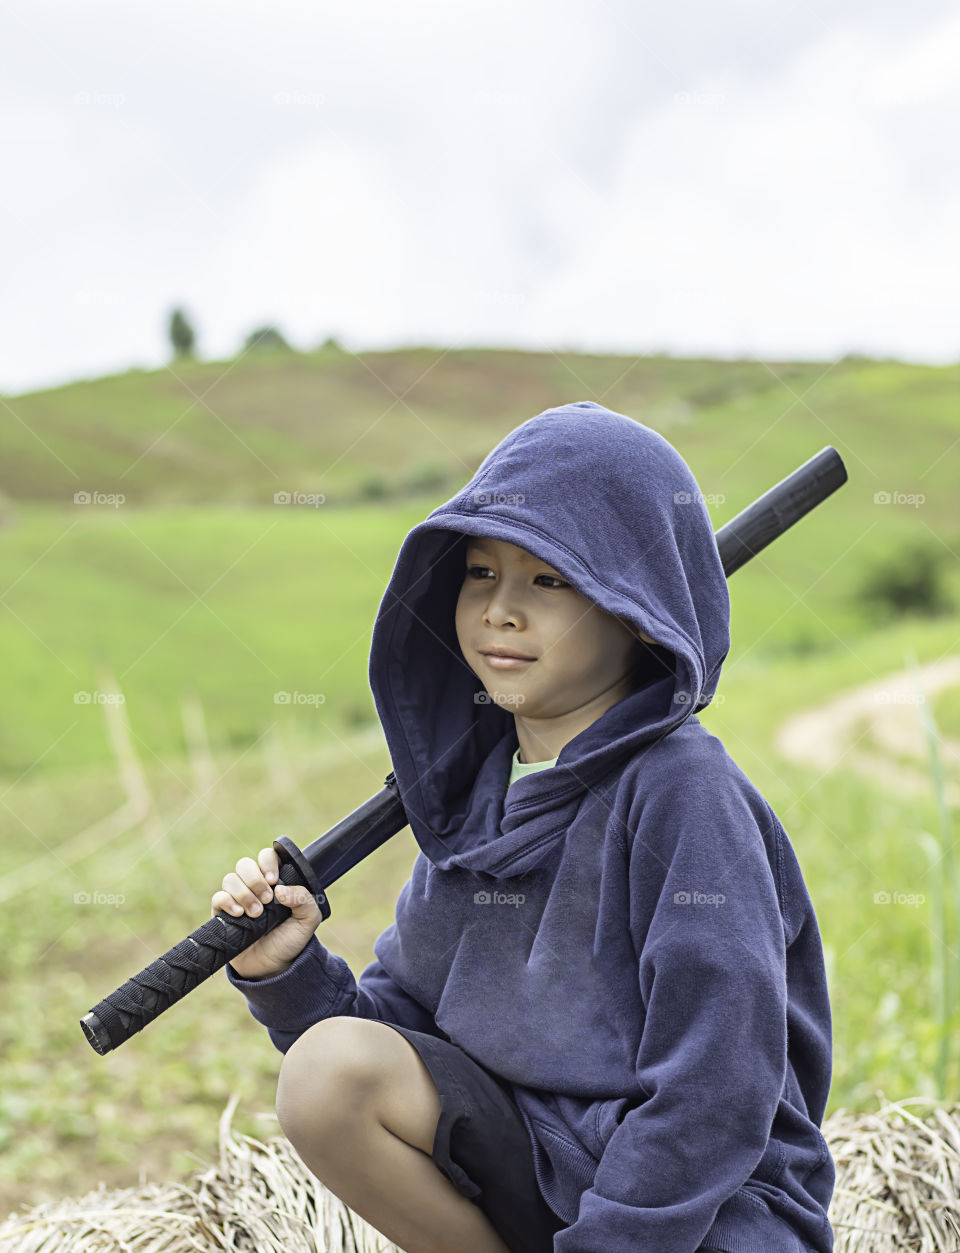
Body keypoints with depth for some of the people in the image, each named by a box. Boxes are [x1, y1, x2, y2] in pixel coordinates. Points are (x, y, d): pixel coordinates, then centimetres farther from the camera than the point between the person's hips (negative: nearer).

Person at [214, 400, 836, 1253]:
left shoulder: (682, 792, -17)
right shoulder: (476, 794, 4)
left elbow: (713, 1097, -18)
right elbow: (401, 1025, 9)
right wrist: (287, 971, -8)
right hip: (530, 1174, 6)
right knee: (333, 1067, -18)